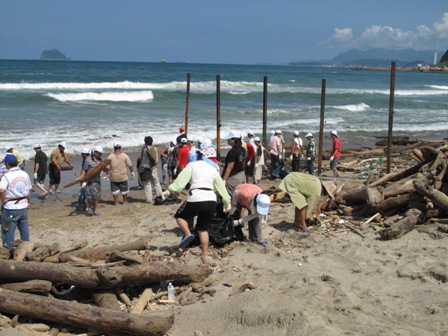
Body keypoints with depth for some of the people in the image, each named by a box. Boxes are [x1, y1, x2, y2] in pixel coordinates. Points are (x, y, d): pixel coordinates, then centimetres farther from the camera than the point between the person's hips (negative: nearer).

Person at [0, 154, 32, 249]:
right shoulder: (25, 174, 2)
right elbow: (29, 190, 10)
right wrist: (28, 202, 22)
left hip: (10, 209, -6)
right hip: (23, 207, 6)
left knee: (8, 231, 7)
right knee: (24, 230, 18)